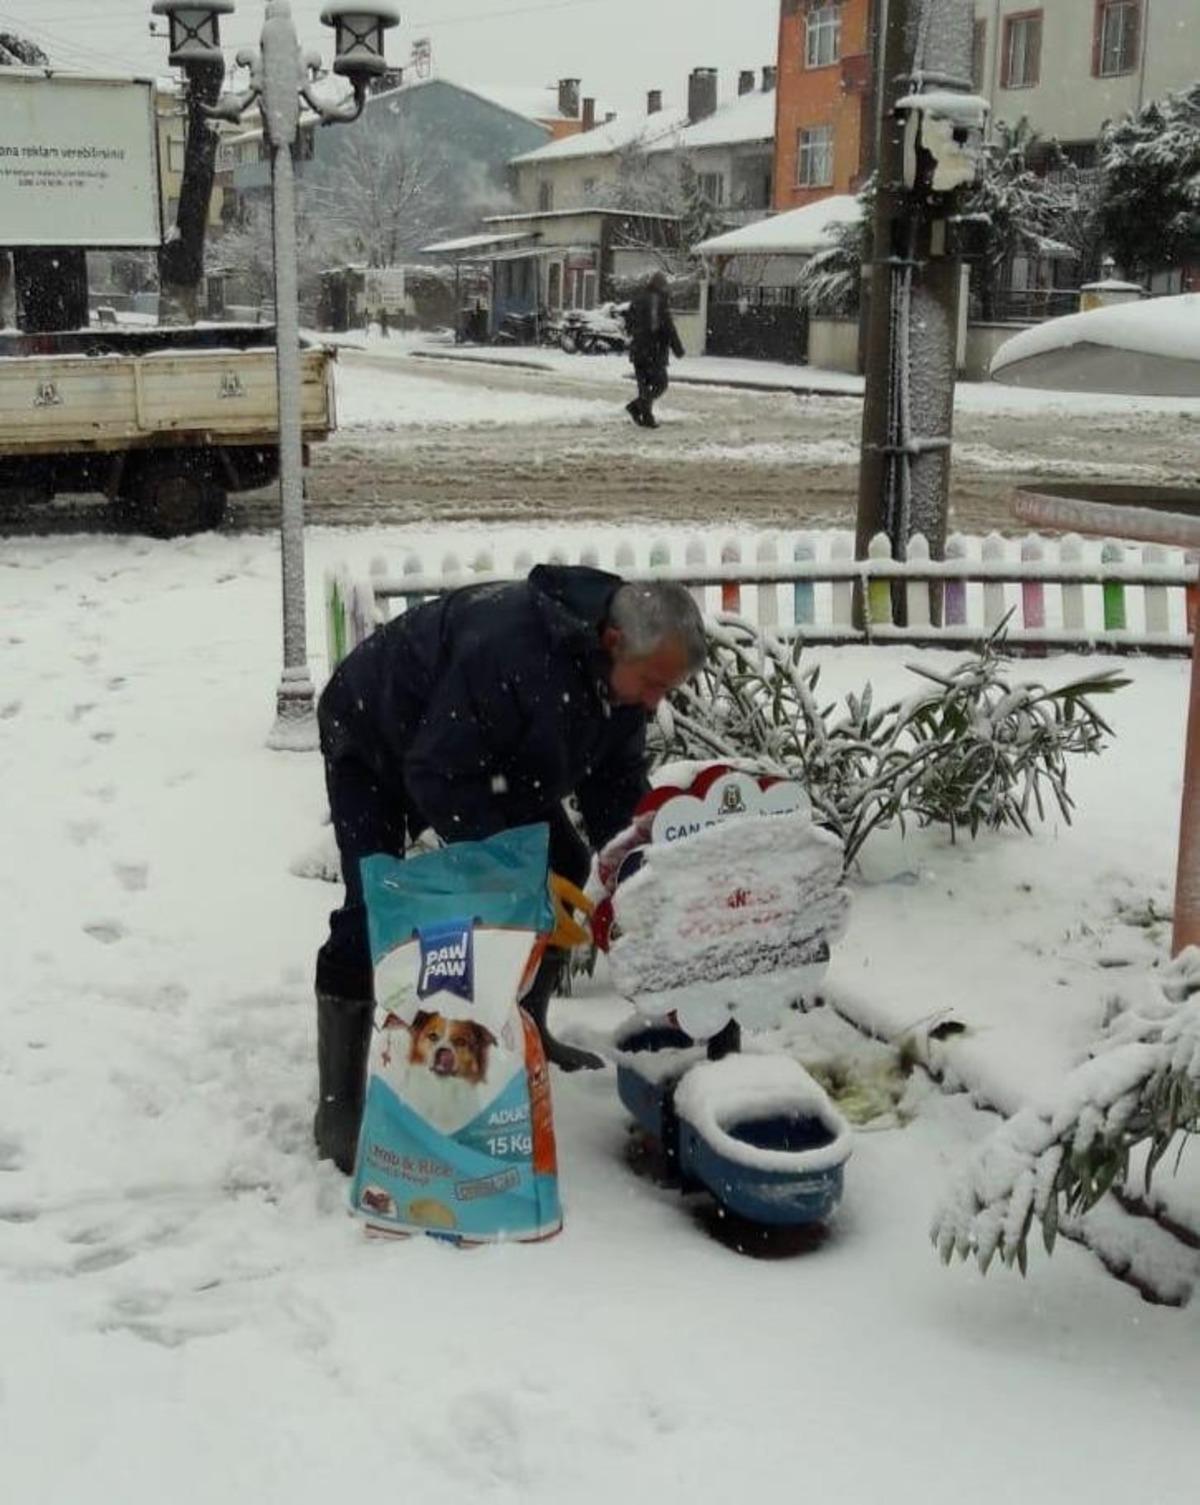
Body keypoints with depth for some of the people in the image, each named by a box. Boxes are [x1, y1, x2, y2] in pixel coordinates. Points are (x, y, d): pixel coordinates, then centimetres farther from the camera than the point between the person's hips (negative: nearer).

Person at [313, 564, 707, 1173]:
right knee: (374, 909, -20)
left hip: (487, 753, 8)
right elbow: (439, 775, -38)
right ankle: (338, 1108, -14)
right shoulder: (510, 651, -43)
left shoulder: (622, 667, -15)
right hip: (376, 738, -8)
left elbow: (615, 779, -5)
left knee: (563, 867, 2)